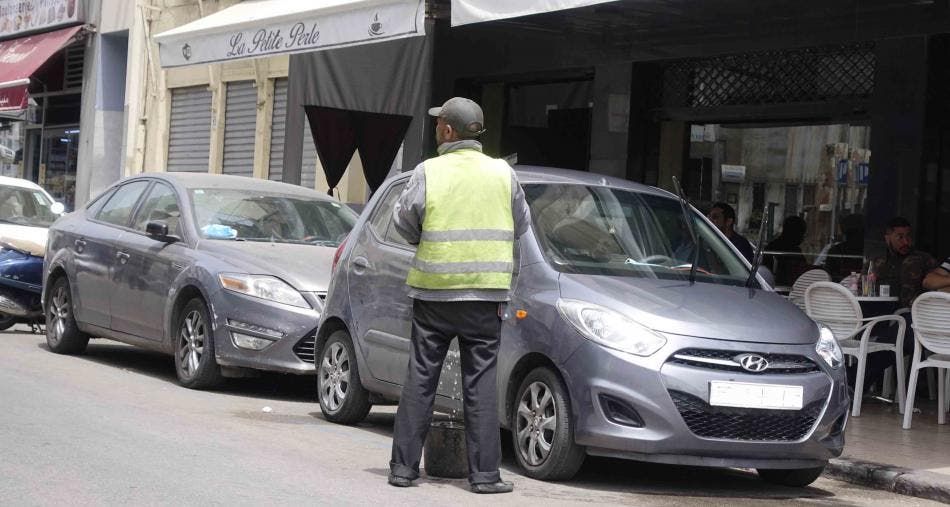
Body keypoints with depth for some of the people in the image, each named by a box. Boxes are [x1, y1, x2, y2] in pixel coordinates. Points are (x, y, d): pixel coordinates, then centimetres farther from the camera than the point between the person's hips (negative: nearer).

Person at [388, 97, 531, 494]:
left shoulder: (428, 171, -5)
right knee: (481, 383, 4)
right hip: (485, 290, 1)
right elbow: (521, 225, 10)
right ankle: (484, 473, 4)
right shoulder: (502, 172, 1)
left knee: (420, 379, 7)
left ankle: (404, 466, 10)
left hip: (433, 288, 0)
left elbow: (404, 220, -2)